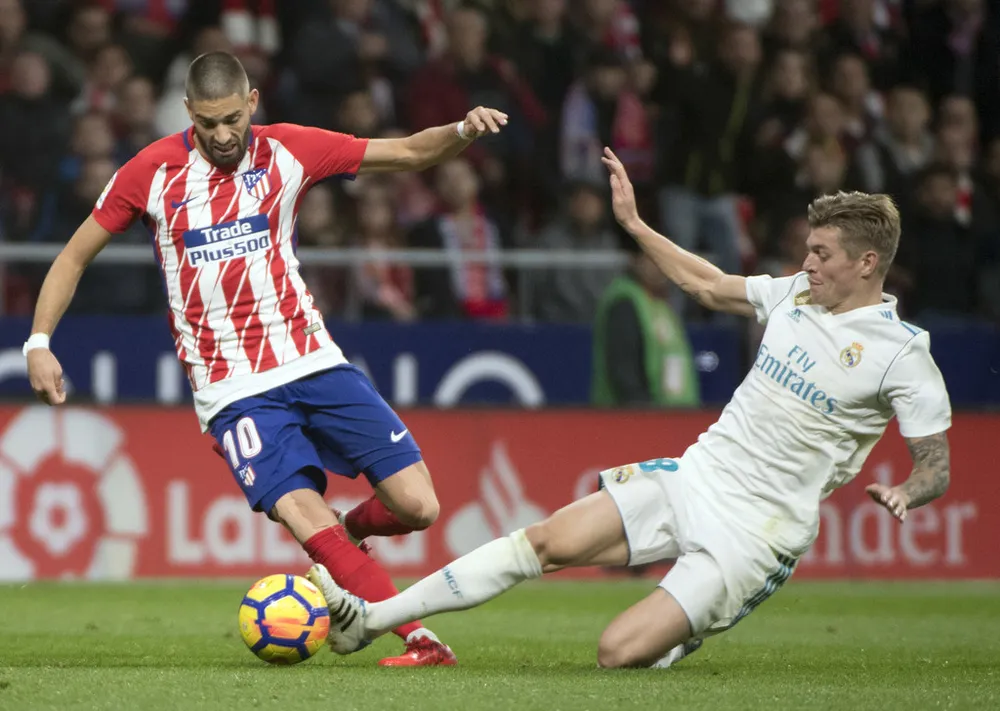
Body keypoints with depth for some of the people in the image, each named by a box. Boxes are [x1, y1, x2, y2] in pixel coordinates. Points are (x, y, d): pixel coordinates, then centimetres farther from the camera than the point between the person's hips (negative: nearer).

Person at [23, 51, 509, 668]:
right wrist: (39, 343, -2)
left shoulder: (288, 152, 3)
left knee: (418, 506, -8)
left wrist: (464, 131, -16)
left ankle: (351, 529, 26)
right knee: (305, 518, -23)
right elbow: (75, 256, 9)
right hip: (233, 389, -2)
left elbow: (409, 153, 4)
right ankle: (420, 640, -15)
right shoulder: (153, 172, -1)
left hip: (314, 362, 2)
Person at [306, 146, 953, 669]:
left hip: (755, 530, -6)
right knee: (549, 541, -5)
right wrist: (633, 223, 23)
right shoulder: (797, 293, 7)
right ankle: (371, 618, 0)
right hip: (695, 477, 6)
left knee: (620, 653, -17)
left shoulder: (902, 354, -12)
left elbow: (937, 467, -9)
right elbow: (708, 286, 24)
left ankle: (690, 633, 18)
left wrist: (903, 494, -31)